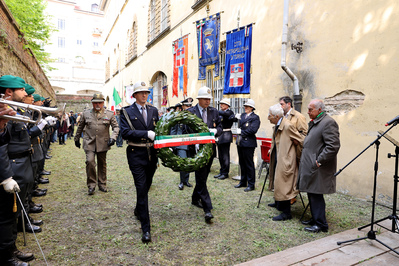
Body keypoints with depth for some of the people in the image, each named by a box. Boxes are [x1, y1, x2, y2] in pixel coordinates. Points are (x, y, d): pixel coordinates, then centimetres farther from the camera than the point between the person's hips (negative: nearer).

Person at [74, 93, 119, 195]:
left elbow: (116, 127, 2)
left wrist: (113, 137, -14)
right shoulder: (86, 113, 7)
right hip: (89, 143, 0)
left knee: (102, 164, 10)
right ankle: (91, 185, 1)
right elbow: (80, 127, 17)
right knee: (90, 161, -14)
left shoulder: (109, 114, 3)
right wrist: (76, 139, 21)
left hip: (103, 143, 0)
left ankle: (102, 185, 24)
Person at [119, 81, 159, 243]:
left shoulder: (153, 111, 10)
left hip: (152, 154, 5)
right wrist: (146, 134, -21)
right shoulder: (127, 112, -2)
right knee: (141, 189, -5)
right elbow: (125, 132, -14)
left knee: (146, 186, 18)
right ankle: (146, 228, 3)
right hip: (136, 155, -4)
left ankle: (138, 210, 46)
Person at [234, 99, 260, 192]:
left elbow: (253, 129, -19)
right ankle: (243, 182, 29)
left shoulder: (255, 117, -7)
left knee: (249, 164, -1)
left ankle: (251, 185, 10)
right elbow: (240, 126, 12)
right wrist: (239, 118, -3)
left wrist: (242, 132, -12)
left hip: (248, 143, -7)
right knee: (242, 163, 16)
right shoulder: (242, 115, 16)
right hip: (240, 142, 8)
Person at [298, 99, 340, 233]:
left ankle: (321, 224, 11)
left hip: (318, 168, -10)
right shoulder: (314, 122, 15)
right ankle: (315, 219, 30)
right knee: (312, 194, 17)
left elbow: (333, 146, -24)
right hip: (310, 166, 10)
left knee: (316, 195, -3)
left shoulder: (328, 123, -16)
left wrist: (319, 161, -21)